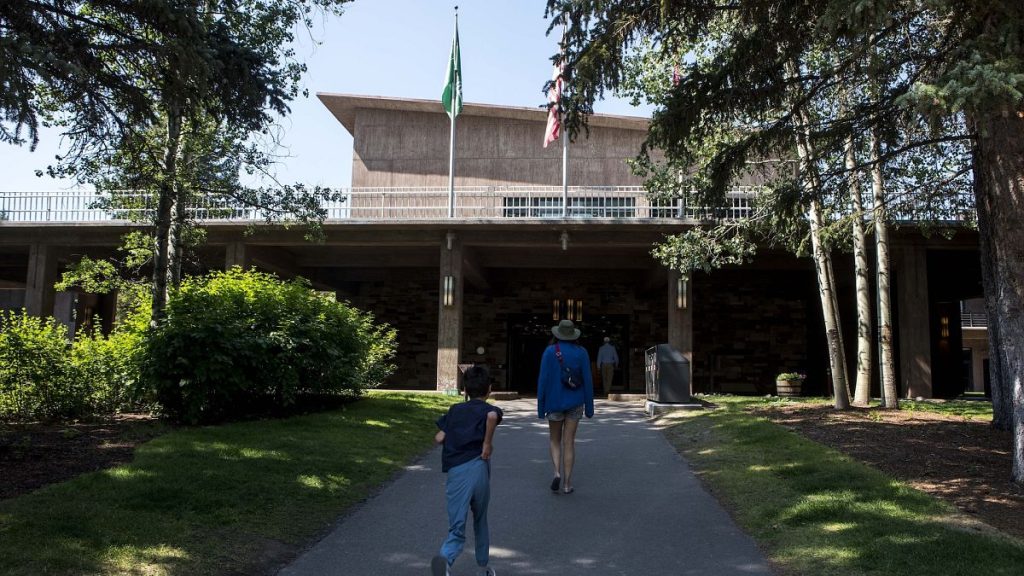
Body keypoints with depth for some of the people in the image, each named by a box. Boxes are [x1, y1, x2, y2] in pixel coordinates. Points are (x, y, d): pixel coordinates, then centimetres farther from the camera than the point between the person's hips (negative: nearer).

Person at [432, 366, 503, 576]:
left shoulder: (455, 410, 19)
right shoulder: (488, 409, 8)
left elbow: (439, 438, 13)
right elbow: (492, 416, -18)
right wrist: (488, 444, -8)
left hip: (454, 473, 1)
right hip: (478, 468, -1)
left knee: (457, 529, -2)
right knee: (480, 521, 23)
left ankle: (445, 559, -33)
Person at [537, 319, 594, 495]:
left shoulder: (550, 352, -6)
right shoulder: (581, 352, -2)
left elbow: (543, 380, -7)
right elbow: (587, 380, -3)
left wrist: (540, 406, 0)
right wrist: (589, 407, 5)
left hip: (554, 402, -1)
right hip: (575, 402, 1)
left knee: (554, 440, 16)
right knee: (569, 442, 7)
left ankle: (557, 473, -5)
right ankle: (567, 484, 8)